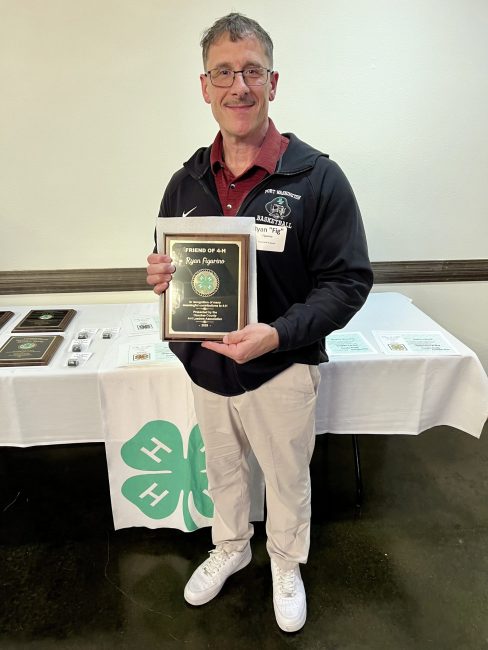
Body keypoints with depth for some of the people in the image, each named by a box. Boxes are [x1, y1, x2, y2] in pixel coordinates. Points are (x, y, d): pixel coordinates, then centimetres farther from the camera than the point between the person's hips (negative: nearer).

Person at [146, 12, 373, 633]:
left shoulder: (317, 177, -13)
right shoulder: (187, 181, 1)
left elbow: (349, 279, -14)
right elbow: (171, 261, 11)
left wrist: (278, 334, -28)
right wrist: (160, 275, -14)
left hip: (281, 370, -3)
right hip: (205, 365, 4)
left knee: (287, 477, 19)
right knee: (222, 468, 25)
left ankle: (286, 563, 49)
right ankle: (230, 547, 54)